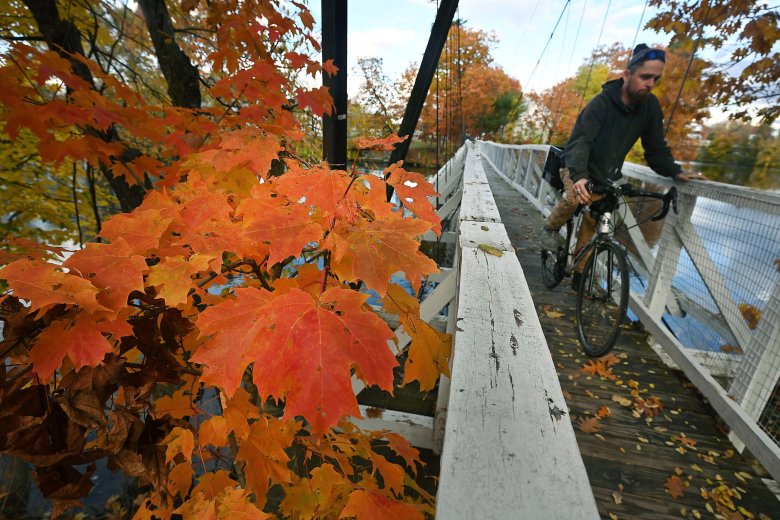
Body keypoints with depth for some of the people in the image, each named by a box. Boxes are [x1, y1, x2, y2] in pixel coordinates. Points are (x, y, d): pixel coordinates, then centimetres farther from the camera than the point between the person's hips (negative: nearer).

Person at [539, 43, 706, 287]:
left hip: (605, 177, 5)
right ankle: (551, 227, -5)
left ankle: (579, 272, 12)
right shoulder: (601, 103, -22)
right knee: (574, 198, -35)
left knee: (591, 224, -1)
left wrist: (675, 172, -12)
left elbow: (656, 147, 3)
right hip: (579, 169, -4)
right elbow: (580, 140, -36)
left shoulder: (650, 106, -6)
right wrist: (578, 176, -54)